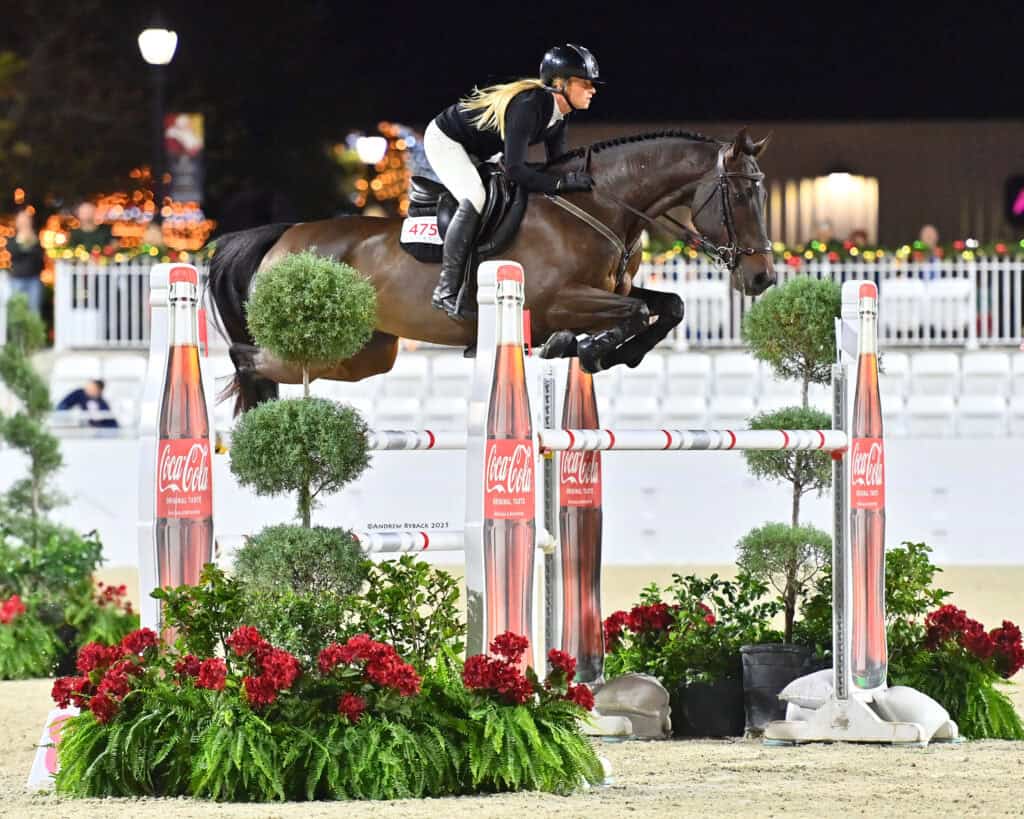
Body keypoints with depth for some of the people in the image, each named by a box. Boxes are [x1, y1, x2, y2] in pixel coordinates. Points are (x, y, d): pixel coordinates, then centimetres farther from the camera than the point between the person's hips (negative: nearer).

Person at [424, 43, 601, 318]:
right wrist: (562, 183, -43)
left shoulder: (558, 114, -7)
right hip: (444, 141, -10)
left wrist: (574, 178, -16)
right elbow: (515, 169, -39)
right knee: (475, 200, -29)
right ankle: (445, 292, -29)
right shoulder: (528, 107, -35)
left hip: (476, 154, 10)